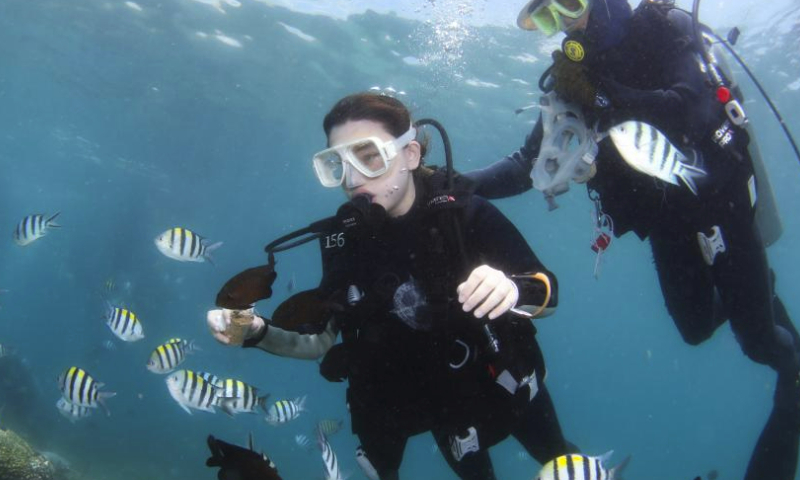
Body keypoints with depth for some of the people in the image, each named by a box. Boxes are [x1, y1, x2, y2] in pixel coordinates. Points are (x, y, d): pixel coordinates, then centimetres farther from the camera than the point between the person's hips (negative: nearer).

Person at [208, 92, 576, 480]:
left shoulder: (463, 211, -24)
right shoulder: (343, 236, -15)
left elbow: (548, 293, -20)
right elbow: (320, 341, -8)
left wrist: (513, 291, -43)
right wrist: (258, 332, -26)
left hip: (501, 379, -1)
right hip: (439, 397, 2)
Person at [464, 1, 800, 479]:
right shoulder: (572, 72, -2)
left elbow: (692, 107, -29)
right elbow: (527, 164, -5)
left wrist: (601, 94, -32)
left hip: (720, 199, -4)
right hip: (666, 218, 4)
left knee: (757, 340, -1)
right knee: (696, 329, 12)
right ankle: (753, 292, 43)